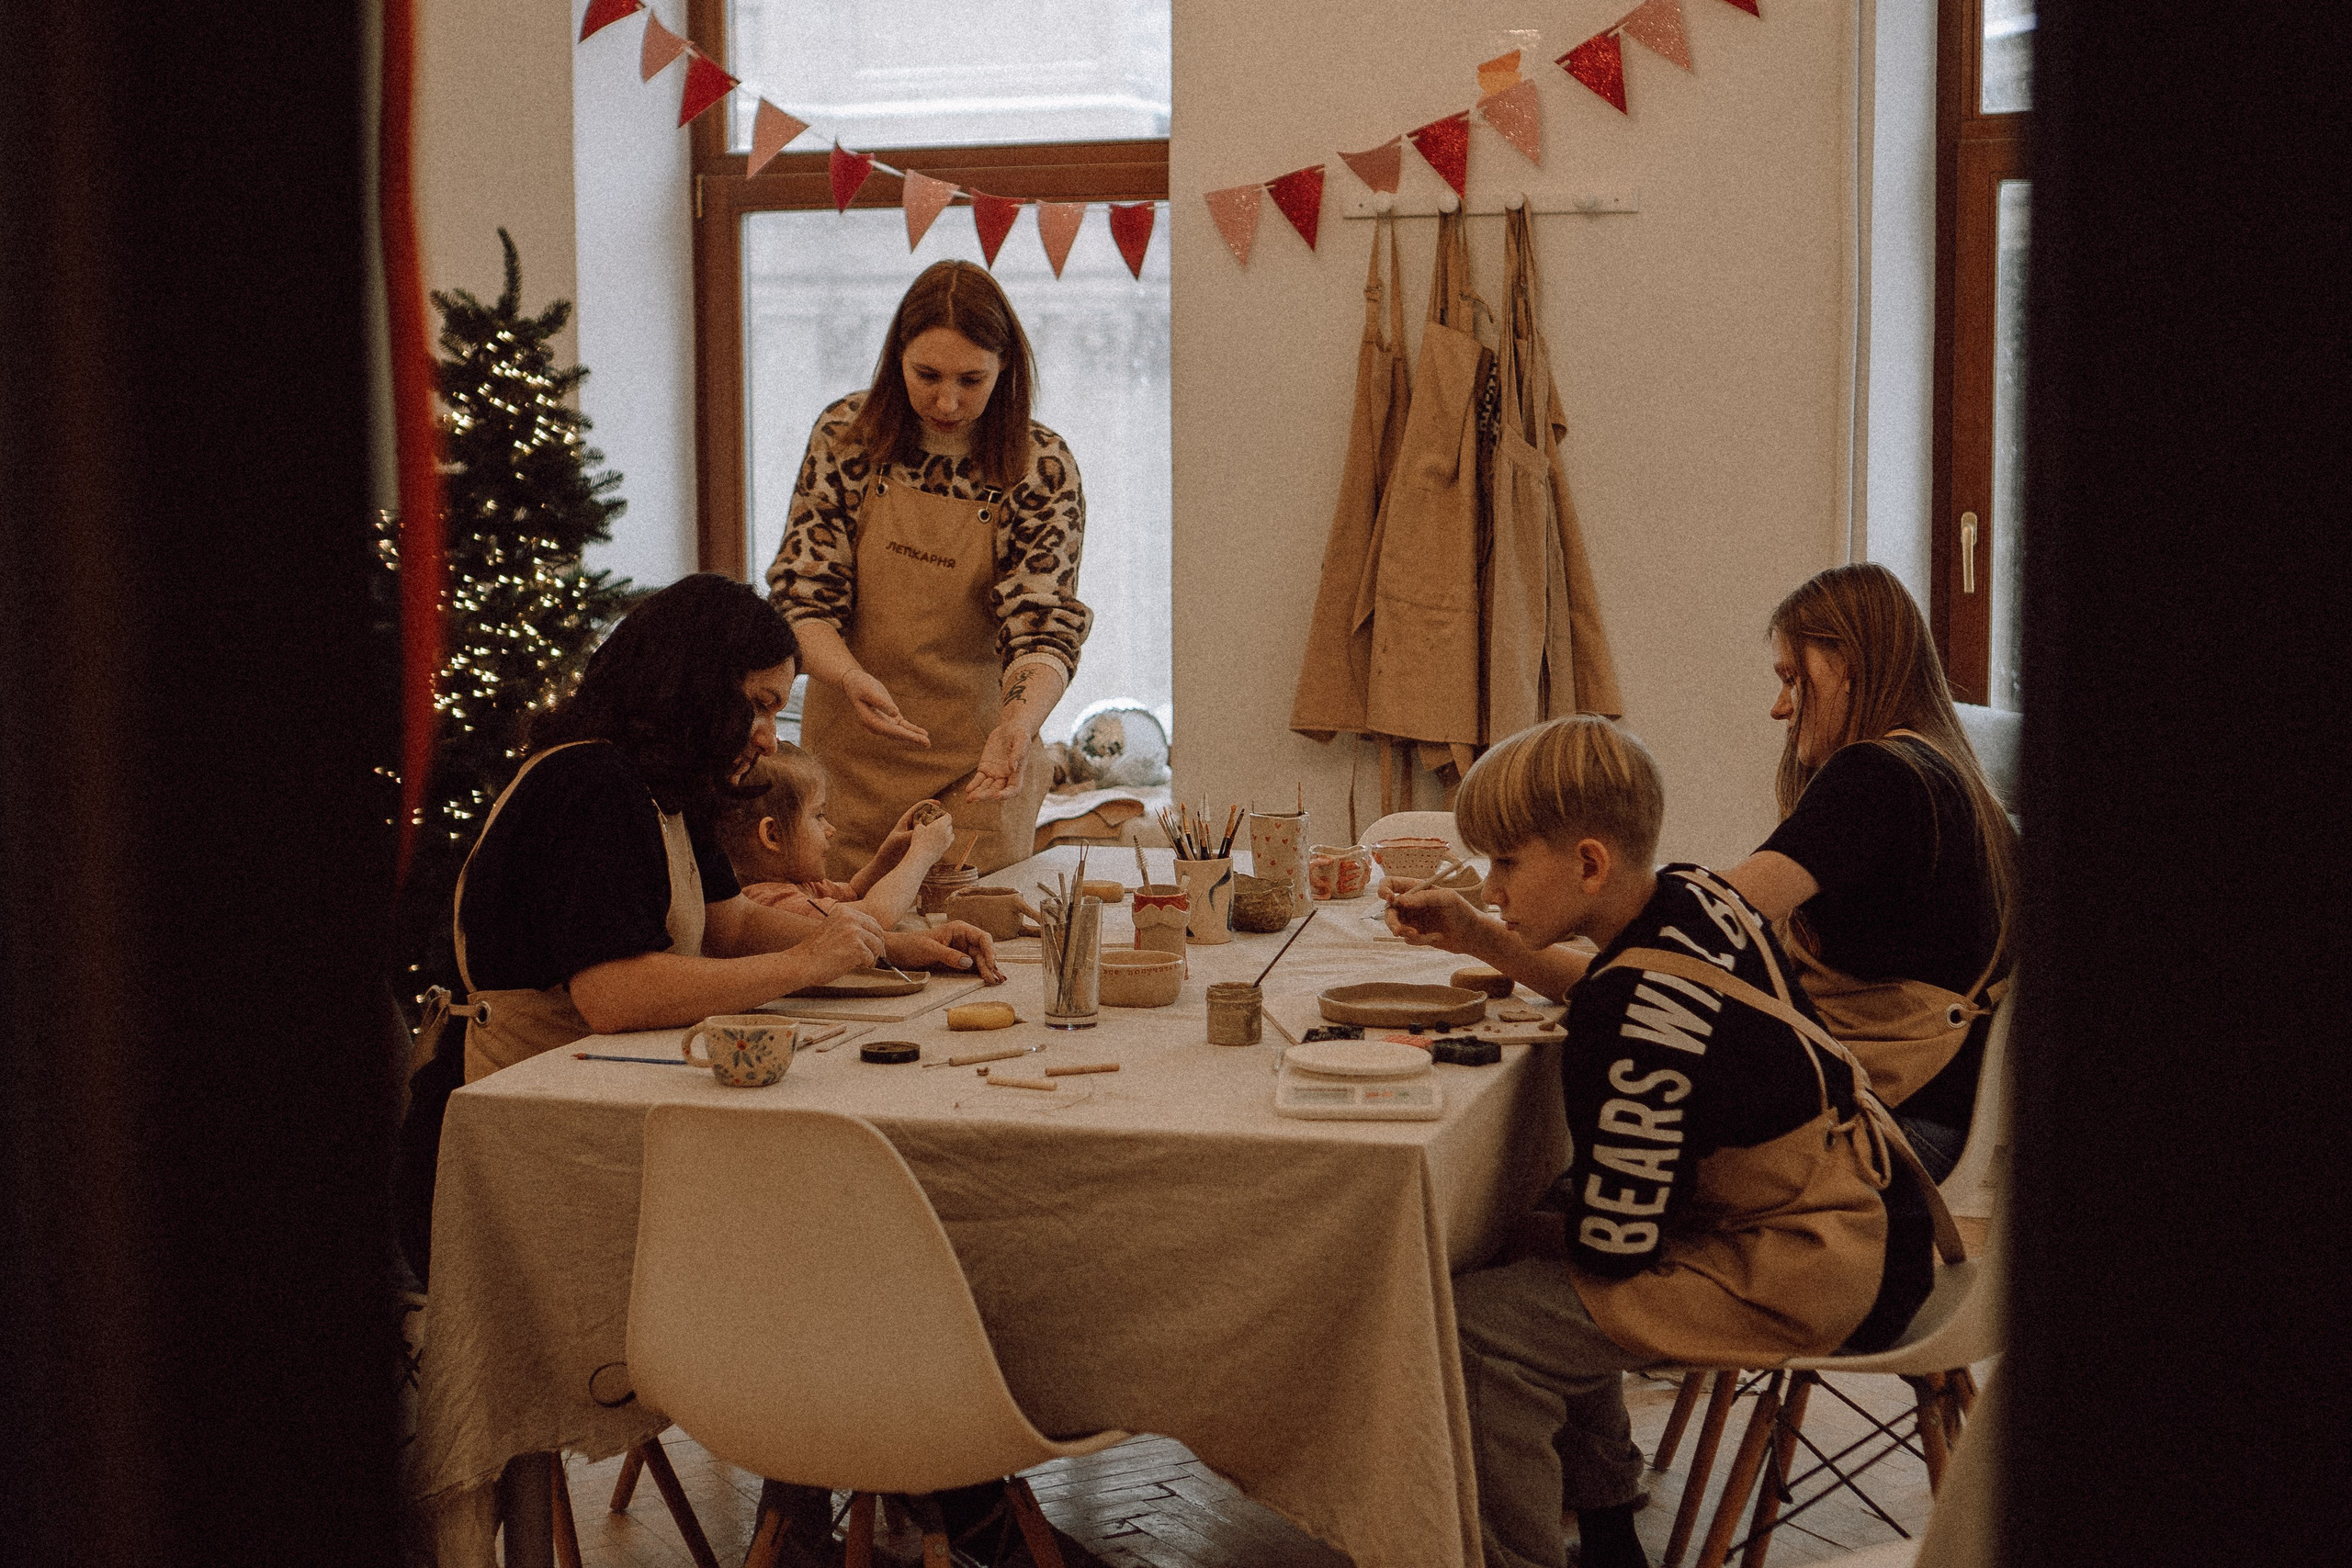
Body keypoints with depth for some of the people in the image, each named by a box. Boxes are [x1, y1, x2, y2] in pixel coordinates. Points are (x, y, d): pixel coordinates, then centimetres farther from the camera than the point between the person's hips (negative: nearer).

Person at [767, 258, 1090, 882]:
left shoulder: (1042, 468, -8)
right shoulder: (845, 435, -4)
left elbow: (1042, 627, -14)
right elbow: (805, 595, -6)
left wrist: (1018, 724, -35)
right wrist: (850, 677, -27)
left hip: (975, 763, -1)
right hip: (848, 759, 1)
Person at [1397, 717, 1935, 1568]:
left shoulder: (1637, 1013, -27)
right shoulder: (1692, 893, 0)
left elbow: (1616, 1237, -21)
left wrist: (1524, 1232, -1)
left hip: (1794, 1283, -11)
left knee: (1479, 1321, -19)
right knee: (1537, 1266, 24)